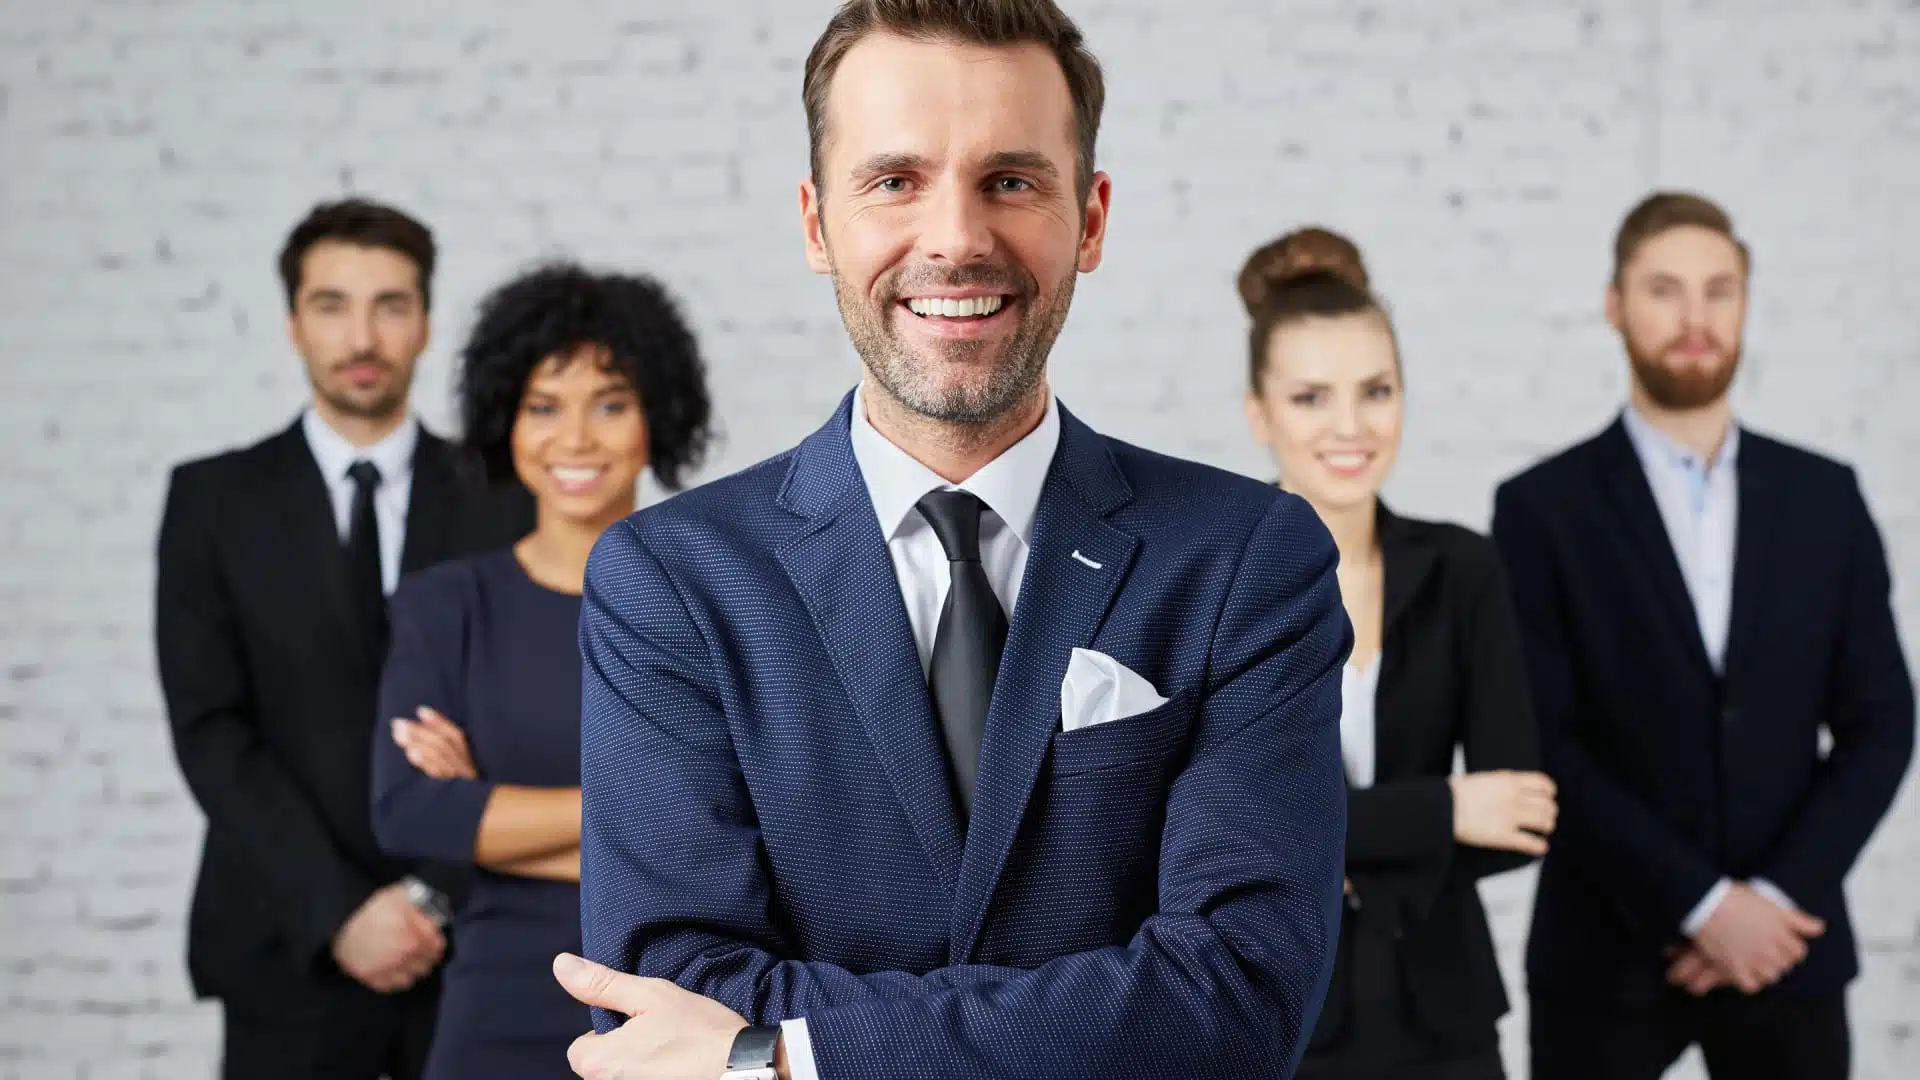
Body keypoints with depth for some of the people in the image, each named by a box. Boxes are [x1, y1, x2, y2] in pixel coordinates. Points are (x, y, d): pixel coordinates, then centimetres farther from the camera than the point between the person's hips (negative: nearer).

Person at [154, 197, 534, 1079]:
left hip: (470, 944, 1)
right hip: (292, 950, 0)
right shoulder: (214, 500, 3)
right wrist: (337, 913, -12)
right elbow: (211, 732, -4)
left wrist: (439, 897, -11)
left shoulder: (500, 503, 4)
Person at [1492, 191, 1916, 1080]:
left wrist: (1781, 895, -7)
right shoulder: (1542, 507, -3)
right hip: (1607, 956, -2)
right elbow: (1543, 743, -8)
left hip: (1787, 947, 2)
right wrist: (1700, 901, -14)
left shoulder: (1825, 498, 7)